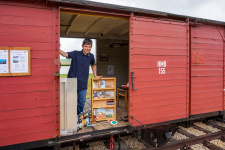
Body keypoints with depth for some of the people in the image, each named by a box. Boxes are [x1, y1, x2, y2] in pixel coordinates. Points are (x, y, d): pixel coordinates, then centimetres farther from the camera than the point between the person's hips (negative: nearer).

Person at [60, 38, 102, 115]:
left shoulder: (91, 56, 3)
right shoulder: (76, 53, -8)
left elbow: (93, 65, 21)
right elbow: (65, 54, -23)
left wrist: (95, 76, 18)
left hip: (83, 83, 3)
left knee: (82, 102, 12)